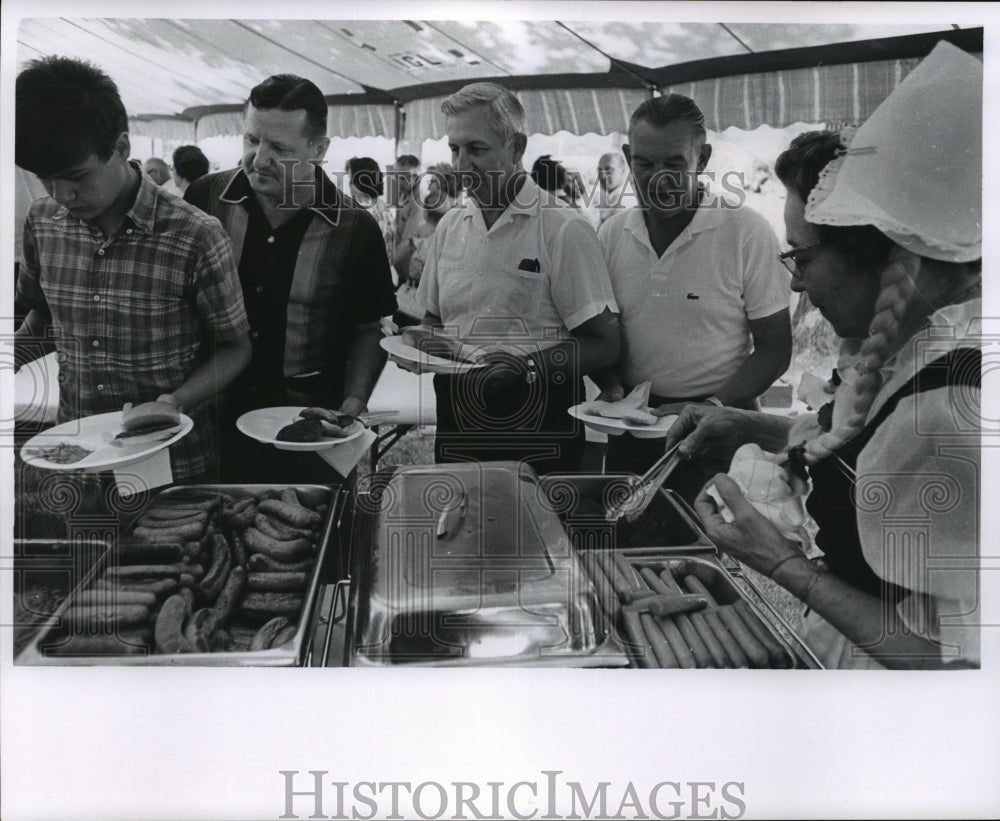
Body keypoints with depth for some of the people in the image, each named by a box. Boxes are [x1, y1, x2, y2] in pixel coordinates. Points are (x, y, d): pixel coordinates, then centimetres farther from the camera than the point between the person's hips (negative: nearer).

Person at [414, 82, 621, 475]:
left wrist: (527, 366, -22)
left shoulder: (564, 229, -8)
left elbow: (603, 344, -10)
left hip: (538, 430, -5)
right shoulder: (449, 226, 10)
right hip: (456, 425, 5)